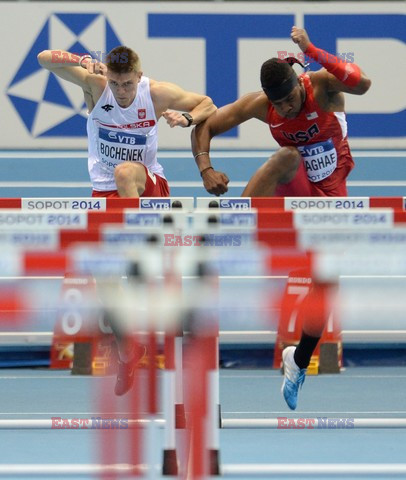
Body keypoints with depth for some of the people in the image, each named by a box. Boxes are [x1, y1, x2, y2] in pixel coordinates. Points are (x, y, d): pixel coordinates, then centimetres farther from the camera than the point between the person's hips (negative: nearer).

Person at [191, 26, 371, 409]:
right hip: (293, 189, 0)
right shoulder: (260, 106, -15)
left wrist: (311, 51, -49)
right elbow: (205, 126, -8)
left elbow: (362, 84, -45)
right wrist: (206, 169, -25)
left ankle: (299, 361, 13)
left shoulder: (323, 84, -23)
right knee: (288, 157, -36)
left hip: (329, 191, 0)